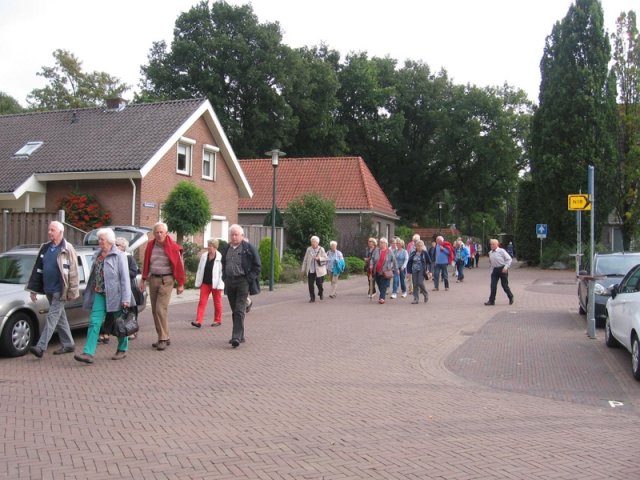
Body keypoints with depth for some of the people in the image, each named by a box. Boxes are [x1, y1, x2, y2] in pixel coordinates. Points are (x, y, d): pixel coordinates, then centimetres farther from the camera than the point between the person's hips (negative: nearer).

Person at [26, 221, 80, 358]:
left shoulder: (67, 249, -10)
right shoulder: (45, 248, 11)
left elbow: (73, 271, -13)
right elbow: (37, 269, 15)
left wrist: (71, 291, -16)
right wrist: (34, 289, 13)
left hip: (59, 290, -7)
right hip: (48, 290, 7)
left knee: (52, 317, -9)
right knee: (60, 317, 13)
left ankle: (41, 347, -12)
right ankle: (68, 344, 22)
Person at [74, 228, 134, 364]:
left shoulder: (119, 256, -8)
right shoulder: (97, 254, 12)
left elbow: (125, 277, -11)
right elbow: (94, 275, 19)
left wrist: (126, 298, -16)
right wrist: (91, 291, 18)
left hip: (114, 295, -5)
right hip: (99, 294, 5)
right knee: (94, 322, -6)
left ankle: (122, 350, 24)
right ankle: (88, 353, -10)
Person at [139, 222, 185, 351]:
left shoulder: (173, 247, -8)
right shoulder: (150, 246, 7)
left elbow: (179, 266, -6)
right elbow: (146, 263, 16)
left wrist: (180, 284, -5)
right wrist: (143, 280, 16)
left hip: (166, 280, -6)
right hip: (153, 279, 6)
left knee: (161, 309, -13)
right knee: (155, 311, 9)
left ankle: (163, 339, -6)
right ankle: (163, 337, 19)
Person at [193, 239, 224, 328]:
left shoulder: (220, 258, -12)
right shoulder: (204, 256, 4)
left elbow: (222, 272, -12)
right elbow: (200, 270, 10)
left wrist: (220, 285, -14)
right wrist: (198, 283, 9)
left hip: (215, 284, -4)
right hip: (205, 283, 4)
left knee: (217, 303, 9)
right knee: (202, 302, -2)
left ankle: (218, 320, 23)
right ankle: (198, 321, -5)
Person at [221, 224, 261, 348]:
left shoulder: (249, 248, -4)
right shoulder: (227, 249, 13)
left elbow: (257, 266, -2)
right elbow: (223, 264, 27)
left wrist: (250, 279, -10)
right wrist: (224, 277, 14)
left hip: (243, 282, -6)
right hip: (230, 282, 6)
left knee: (239, 311, -11)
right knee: (234, 311, 11)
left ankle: (237, 337, -14)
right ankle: (240, 336, 20)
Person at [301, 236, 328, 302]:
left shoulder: (321, 249, -3)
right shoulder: (309, 249, 2)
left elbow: (325, 258, -1)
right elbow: (305, 260, 8)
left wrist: (319, 258, -20)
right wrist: (303, 269, 8)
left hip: (319, 270, -2)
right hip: (310, 270, 2)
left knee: (318, 283, 2)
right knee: (310, 284, -2)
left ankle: (321, 292, 35)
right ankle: (312, 298, 9)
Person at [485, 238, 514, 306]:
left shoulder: (501, 251, -10)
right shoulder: (490, 253, 8)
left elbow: (509, 259, -9)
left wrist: (506, 267, -18)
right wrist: (492, 270, 13)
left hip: (502, 269, -5)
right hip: (495, 270, 5)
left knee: (504, 285, 4)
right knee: (493, 286, -3)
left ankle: (511, 298, 26)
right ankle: (491, 301, 0)